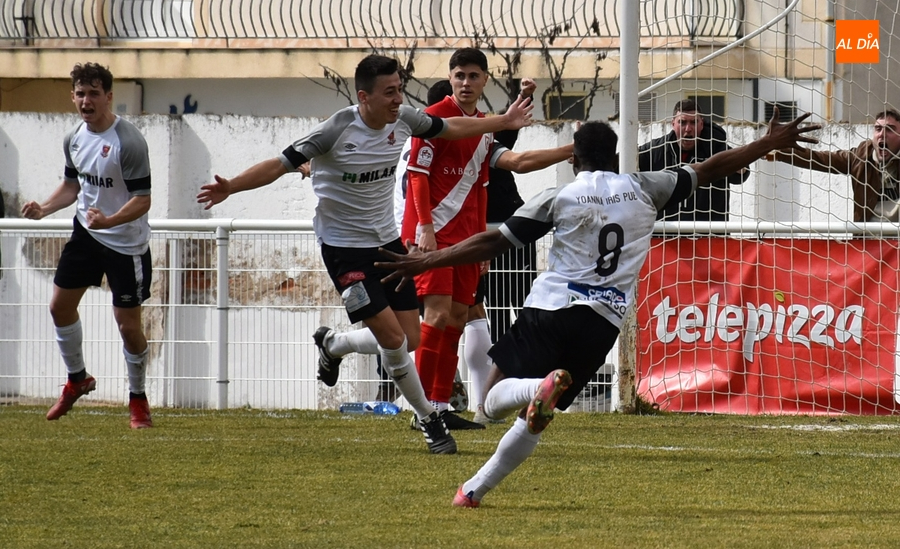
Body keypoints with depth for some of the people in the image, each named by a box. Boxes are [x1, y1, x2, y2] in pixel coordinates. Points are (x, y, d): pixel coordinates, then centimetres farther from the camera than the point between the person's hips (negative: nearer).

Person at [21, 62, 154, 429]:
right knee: (60, 305, 8)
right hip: (85, 234, 7)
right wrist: (43, 209, 1)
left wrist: (109, 220, -37)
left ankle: (138, 399, 16)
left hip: (126, 243, -7)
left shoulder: (128, 143, -22)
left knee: (128, 325, -4)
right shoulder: (74, 139, 2)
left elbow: (143, 200, -23)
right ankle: (77, 380, 30)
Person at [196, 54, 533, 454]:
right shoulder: (338, 130, -21)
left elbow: (452, 128, 16)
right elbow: (281, 164, -22)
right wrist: (231, 188, -35)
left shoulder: (403, 120, -4)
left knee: (409, 341, 3)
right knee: (393, 338, -13)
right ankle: (428, 420, 6)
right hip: (343, 246, -6)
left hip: (386, 241, 6)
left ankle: (332, 345, 31)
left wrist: (504, 123, 25)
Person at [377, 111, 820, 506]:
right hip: (603, 324, 3)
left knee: (496, 402, 4)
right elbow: (712, 169, 15)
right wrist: (771, 144, 25)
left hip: (549, 311, -3)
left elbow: (493, 242, 0)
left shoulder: (558, 199, 2)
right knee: (533, 419, 15)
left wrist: (427, 262, 5)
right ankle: (475, 489, 6)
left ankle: (544, 385, -29)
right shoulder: (644, 190, 8)